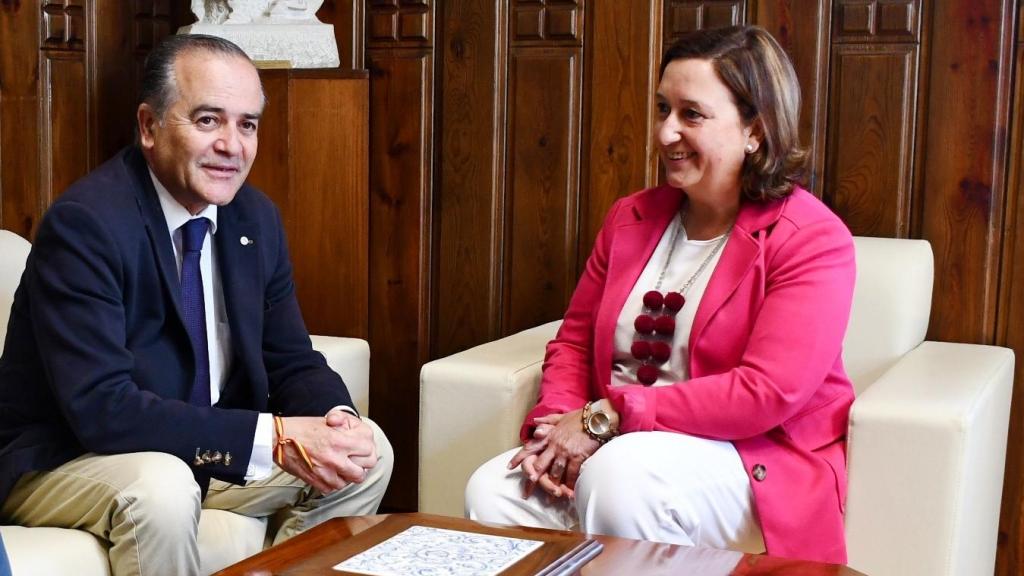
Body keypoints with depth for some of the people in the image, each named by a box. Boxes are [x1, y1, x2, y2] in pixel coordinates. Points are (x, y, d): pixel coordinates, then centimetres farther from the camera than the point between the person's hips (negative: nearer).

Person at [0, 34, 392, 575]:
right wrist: (275, 438, -33)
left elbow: (291, 363, 4)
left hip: (204, 449, 7)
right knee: (161, 487, -36)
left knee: (368, 454, -4)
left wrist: (337, 423, -20)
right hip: (64, 463, -6)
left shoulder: (256, 217, -1)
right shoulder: (83, 223, -23)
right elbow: (100, 407, -31)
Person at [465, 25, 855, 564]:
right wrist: (555, 425, -9)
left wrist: (608, 416, -20)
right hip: (621, 443, 5)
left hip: (758, 461, -5)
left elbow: (766, 393, -20)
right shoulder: (632, 217, 9)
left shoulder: (811, 240, -11)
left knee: (619, 475, -35)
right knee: (492, 492, -20)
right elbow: (575, 338, 14)